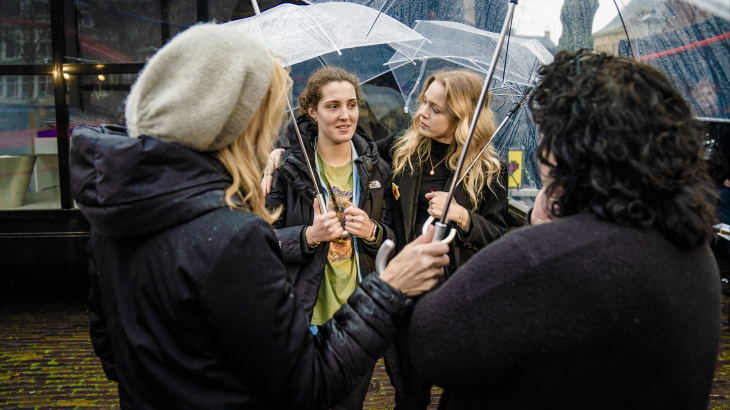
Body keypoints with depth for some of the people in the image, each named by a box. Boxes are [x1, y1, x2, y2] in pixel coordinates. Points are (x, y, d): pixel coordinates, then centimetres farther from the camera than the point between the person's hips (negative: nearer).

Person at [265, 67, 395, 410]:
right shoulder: (290, 168, -6)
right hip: (306, 316, -3)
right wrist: (309, 236, -22)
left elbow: (396, 238, 9)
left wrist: (373, 232, -13)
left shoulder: (376, 169, 4)